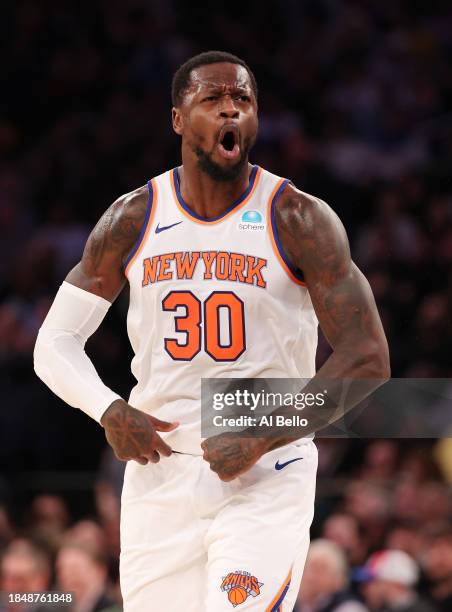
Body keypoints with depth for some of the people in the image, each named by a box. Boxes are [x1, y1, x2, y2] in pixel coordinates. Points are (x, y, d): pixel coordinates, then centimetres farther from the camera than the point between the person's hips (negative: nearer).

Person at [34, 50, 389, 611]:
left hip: (268, 482, -3)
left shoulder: (301, 221, -6)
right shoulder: (132, 220, 2)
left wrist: (261, 439, -17)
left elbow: (367, 359, -10)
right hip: (159, 475, 3)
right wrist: (108, 410, -14)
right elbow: (55, 343, 7)